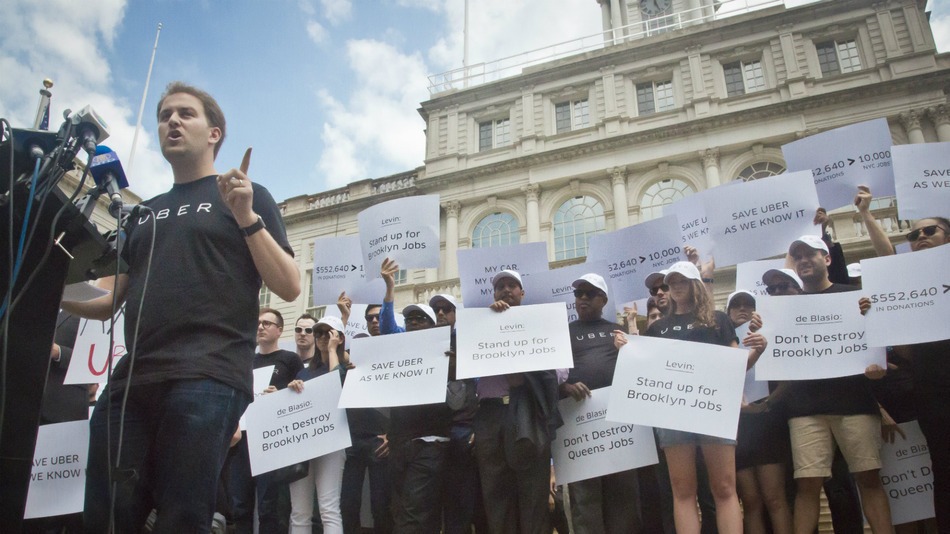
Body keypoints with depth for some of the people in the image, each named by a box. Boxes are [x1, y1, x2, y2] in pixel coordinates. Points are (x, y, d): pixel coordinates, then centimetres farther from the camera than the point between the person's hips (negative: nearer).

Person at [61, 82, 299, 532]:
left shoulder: (248, 196, 10)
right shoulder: (144, 213, 25)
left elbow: (289, 288, -1)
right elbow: (111, 301, 24)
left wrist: (246, 217, -12)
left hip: (207, 379, -5)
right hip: (131, 380, 5)